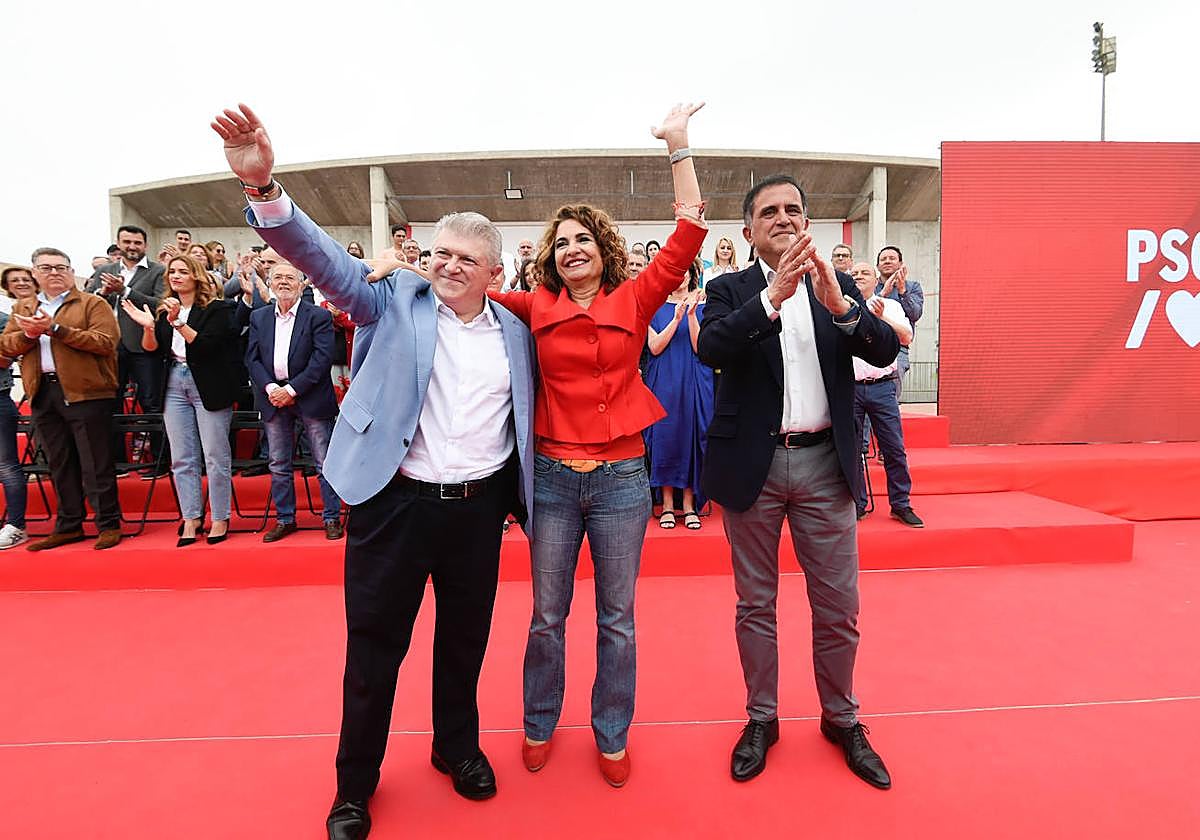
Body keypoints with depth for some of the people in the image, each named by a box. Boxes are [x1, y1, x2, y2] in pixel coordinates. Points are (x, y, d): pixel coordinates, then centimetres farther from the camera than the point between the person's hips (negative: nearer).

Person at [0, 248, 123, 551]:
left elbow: (105, 342, -13)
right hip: (43, 394, 6)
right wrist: (28, 333, -8)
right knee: (59, 464, 12)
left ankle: (108, 524, 5)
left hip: (86, 392, -5)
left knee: (96, 463, -3)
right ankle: (68, 525, 21)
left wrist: (55, 328, -16)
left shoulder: (93, 304, 1)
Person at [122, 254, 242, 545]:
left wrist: (178, 322, -22)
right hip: (174, 386, 6)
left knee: (215, 456, -2)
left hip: (208, 387, -6)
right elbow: (152, 350, 9)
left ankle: (220, 519, 8)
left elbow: (207, 345, -15)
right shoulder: (163, 310, 14)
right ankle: (191, 518, 14)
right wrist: (148, 326, -7)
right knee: (181, 459, 6)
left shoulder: (216, 308, -4)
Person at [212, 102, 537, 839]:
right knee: (373, 649, 9)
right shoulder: (394, 300, -1)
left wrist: (521, 496, 9)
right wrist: (265, 186, -31)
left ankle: (458, 747, 42)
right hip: (395, 503, -2)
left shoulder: (515, 332, 6)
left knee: (465, 641, 18)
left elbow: (525, 418, 12)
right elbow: (326, 259, -15)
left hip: (478, 507, 3)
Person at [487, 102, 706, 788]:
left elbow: (689, 234, -6)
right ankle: (540, 725, 38)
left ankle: (613, 736, 33)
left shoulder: (634, 301, -1)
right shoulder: (537, 308, 3)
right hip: (553, 478, 1)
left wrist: (679, 147, -5)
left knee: (618, 620, 12)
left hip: (621, 478, -1)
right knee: (547, 616, 14)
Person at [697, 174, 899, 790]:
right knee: (755, 605, 12)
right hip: (753, 465, -1)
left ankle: (842, 719, 33)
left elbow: (885, 351, -4)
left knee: (839, 607, 10)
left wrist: (841, 305, -21)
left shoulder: (838, 286, 8)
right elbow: (710, 349, -18)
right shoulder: (731, 290, 1)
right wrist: (773, 297, -29)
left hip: (824, 465, 2)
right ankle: (762, 719, 31)